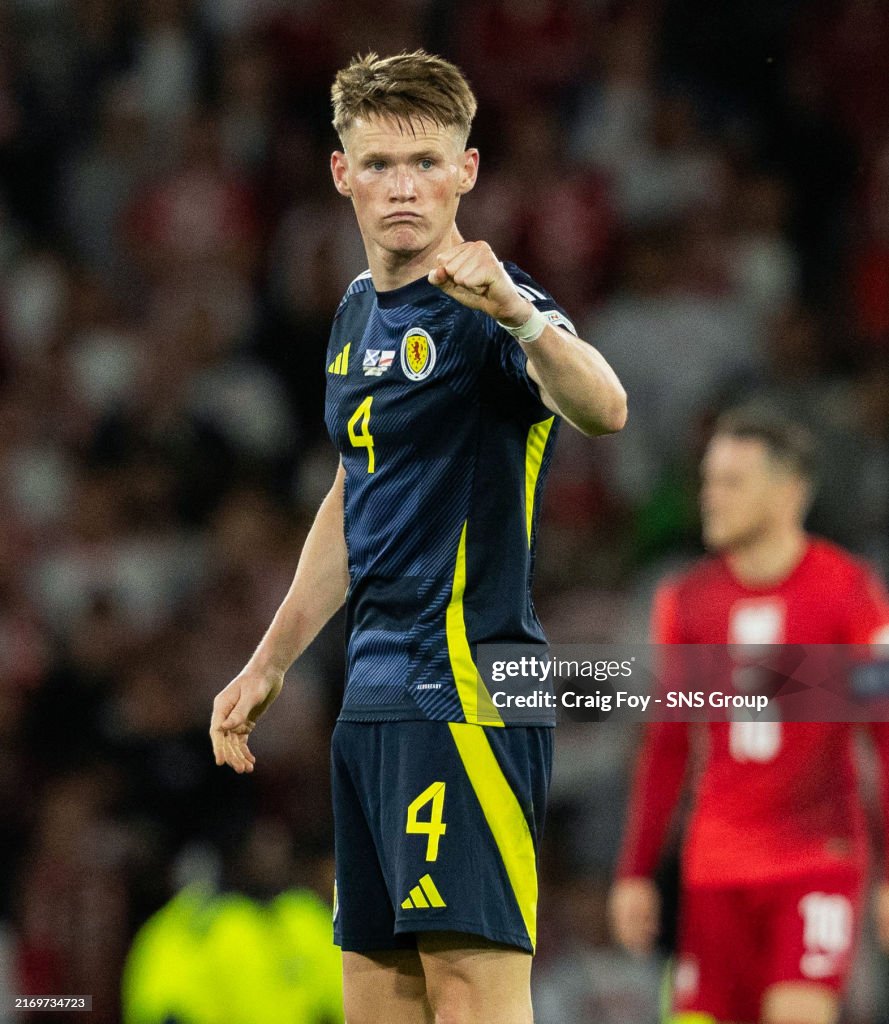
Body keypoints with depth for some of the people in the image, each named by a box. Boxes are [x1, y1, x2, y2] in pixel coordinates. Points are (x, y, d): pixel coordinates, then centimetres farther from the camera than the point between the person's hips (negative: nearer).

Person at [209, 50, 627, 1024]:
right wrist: (269, 664, 29)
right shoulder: (359, 314, 16)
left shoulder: (487, 309, -10)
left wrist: (517, 313, -49)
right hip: (372, 699, 9)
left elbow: (602, 409, -31)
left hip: (463, 689, -9)